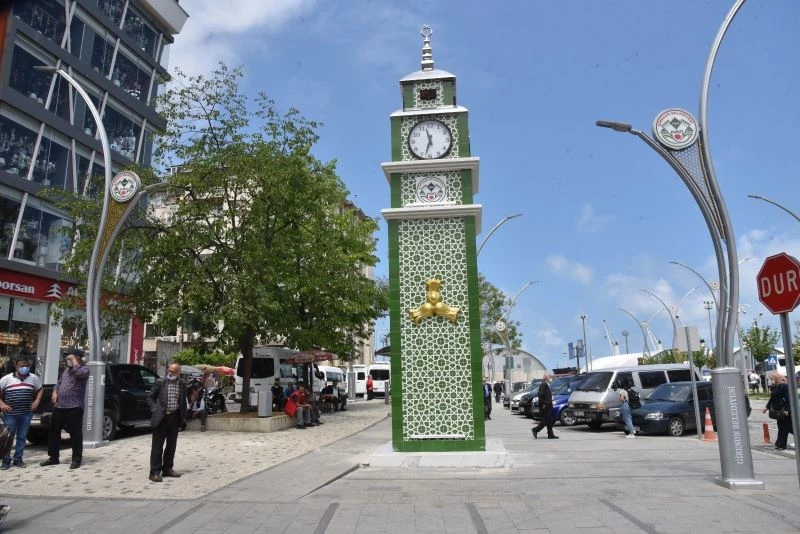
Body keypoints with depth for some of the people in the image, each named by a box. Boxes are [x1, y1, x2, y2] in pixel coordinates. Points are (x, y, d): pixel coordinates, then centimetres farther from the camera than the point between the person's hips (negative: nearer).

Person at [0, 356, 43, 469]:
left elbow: (40, 389, 17)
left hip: (26, 413, 2)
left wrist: (37, 401, 2)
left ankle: (18, 459, 17)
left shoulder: (33, 378, 6)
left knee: (22, 437, 7)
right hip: (10, 413, -2)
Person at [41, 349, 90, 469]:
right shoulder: (66, 369, 20)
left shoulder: (84, 369, -5)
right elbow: (59, 382, 24)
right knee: (53, 431, 12)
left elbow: (79, 373, -28)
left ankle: (77, 459, 5)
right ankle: (53, 457, 24)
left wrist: (74, 360, -16)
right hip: (59, 406, 8)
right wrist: (54, 393, 5)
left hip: (74, 407, -8)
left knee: (75, 433, -3)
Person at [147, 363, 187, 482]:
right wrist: (155, 410, -9)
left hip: (174, 417, 4)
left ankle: (167, 469, 24)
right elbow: (150, 397, 2)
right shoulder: (160, 382, -4)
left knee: (171, 445, 11)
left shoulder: (182, 384, 6)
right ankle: (155, 472, 5)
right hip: (161, 418, -4)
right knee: (157, 446, 0)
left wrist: (183, 418, 7)